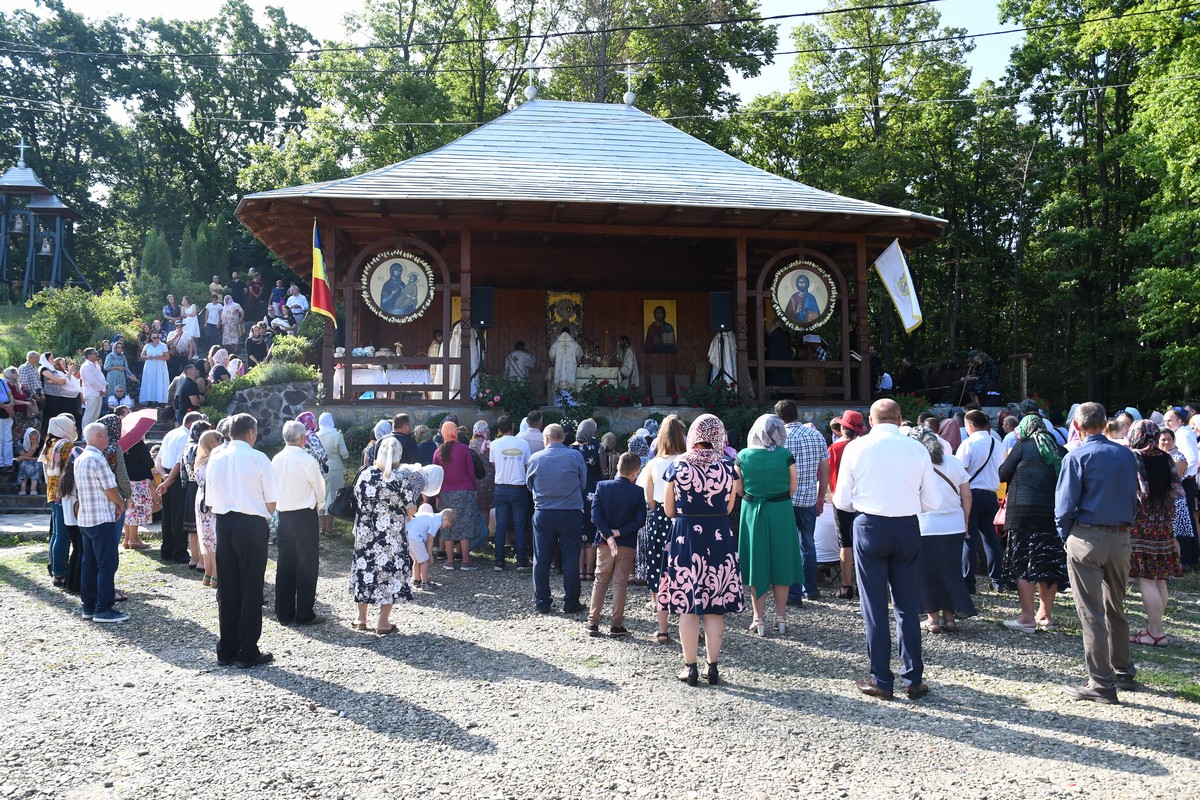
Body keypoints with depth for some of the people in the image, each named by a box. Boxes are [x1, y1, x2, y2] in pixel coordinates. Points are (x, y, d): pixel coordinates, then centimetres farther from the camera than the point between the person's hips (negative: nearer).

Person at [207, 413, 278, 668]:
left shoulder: (216, 457, 4)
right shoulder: (258, 458, -9)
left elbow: (210, 499, 7)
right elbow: (271, 503, -7)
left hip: (223, 523, 5)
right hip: (251, 525, -5)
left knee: (227, 589, 12)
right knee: (251, 590, 3)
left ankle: (226, 650, 19)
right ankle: (248, 653, 7)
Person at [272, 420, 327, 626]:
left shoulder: (276, 460, 0)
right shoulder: (307, 460, -16)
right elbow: (319, 490, -6)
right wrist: (318, 506, 13)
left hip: (283, 515, 6)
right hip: (305, 516, -6)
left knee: (285, 565, 11)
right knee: (307, 565, 2)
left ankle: (284, 613, 17)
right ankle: (304, 614, 5)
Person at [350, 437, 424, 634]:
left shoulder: (364, 474, -5)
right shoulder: (401, 478, -15)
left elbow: (357, 500, 9)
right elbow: (411, 511, -12)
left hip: (365, 534, 4)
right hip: (392, 537, -3)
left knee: (365, 569, 15)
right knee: (390, 573, 7)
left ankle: (361, 619, 25)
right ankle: (383, 623, 10)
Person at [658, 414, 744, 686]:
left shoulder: (677, 467, -5)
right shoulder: (728, 468, -4)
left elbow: (669, 510, 0)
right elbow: (728, 508, 3)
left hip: (685, 537, -1)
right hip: (719, 538, 1)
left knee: (687, 605, 6)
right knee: (715, 607, 10)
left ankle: (690, 667, 11)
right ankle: (713, 666, 16)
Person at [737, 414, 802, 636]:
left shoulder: (743, 456, -7)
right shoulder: (786, 456, -11)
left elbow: (739, 488, 0)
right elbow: (793, 488, -3)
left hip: (752, 511, 1)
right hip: (781, 511, -1)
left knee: (756, 562, 9)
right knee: (781, 562, 11)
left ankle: (759, 619, 12)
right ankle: (781, 618, 17)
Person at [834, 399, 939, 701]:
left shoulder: (856, 448, -4)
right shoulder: (917, 449, -2)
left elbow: (842, 500, -1)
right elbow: (932, 502, 2)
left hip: (870, 528, -1)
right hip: (908, 529, 2)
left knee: (874, 606, 6)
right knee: (908, 606, 12)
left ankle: (881, 681, 12)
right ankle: (913, 680, 18)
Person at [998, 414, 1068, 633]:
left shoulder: (1022, 446, -2)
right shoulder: (1058, 450, 11)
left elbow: (1004, 473, 0)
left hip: (1024, 510, -5)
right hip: (1053, 511, 5)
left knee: (1022, 563, -2)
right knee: (1048, 562, 13)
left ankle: (1028, 618, -6)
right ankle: (1046, 613, 22)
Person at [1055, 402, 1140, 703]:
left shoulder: (1077, 457, -11)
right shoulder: (1126, 455, 5)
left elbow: (1065, 503, -11)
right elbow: (1135, 497, 11)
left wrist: (1065, 533, 4)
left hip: (1086, 537, -5)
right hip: (1121, 537, 6)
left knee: (1091, 612, -1)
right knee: (1116, 608, 19)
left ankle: (1101, 684, 0)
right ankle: (1123, 673, 29)